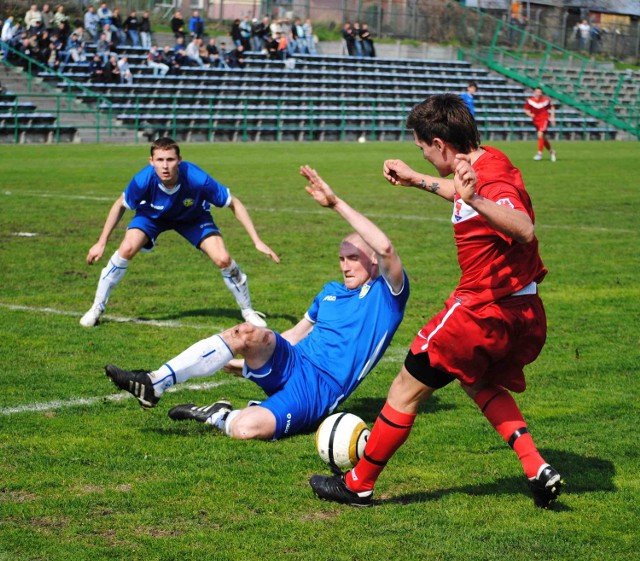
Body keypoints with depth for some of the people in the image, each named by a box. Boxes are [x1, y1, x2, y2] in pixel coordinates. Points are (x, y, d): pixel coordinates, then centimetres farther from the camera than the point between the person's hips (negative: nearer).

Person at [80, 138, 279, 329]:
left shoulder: (198, 179, -40)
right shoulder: (143, 180, -37)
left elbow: (234, 204, -25)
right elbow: (120, 205, -14)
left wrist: (257, 242, -26)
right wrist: (101, 242, -12)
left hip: (193, 217, 0)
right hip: (152, 215, 0)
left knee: (223, 259, -17)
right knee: (126, 249, -22)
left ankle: (248, 311, 9)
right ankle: (96, 308, -3)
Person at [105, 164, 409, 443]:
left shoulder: (387, 293, 2)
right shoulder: (330, 291, 24)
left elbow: (385, 248, -19)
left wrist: (336, 203, -22)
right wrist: (241, 362, 34)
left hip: (320, 389, -6)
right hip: (289, 364, 6)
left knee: (246, 428, -36)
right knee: (249, 334, -30)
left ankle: (216, 417, -1)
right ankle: (155, 383, -32)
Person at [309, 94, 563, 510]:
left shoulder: (492, 181, -23)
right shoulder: (490, 161, 7)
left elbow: (524, 230, -42)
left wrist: (475, 200, -54)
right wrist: (417, 180, 40)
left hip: (482, 311, -10)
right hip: (523, 310, 10)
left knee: (407, 390, 3)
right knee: (479, 382, 31)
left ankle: (359, 485, 15)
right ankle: (537, 469, 15)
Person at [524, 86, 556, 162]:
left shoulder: (546, 100, -5)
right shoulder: (530, 100, -4)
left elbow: (552, 107, 11)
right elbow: (526, 109, 6)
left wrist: (552, 117, 4)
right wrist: (529, 114, -15)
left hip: (544, 119, -3)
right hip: (536, 121, 3)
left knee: (540, 134, -24)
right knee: (543, 138, 10)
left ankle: (539, 153, -21)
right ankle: (551, 151, 32)